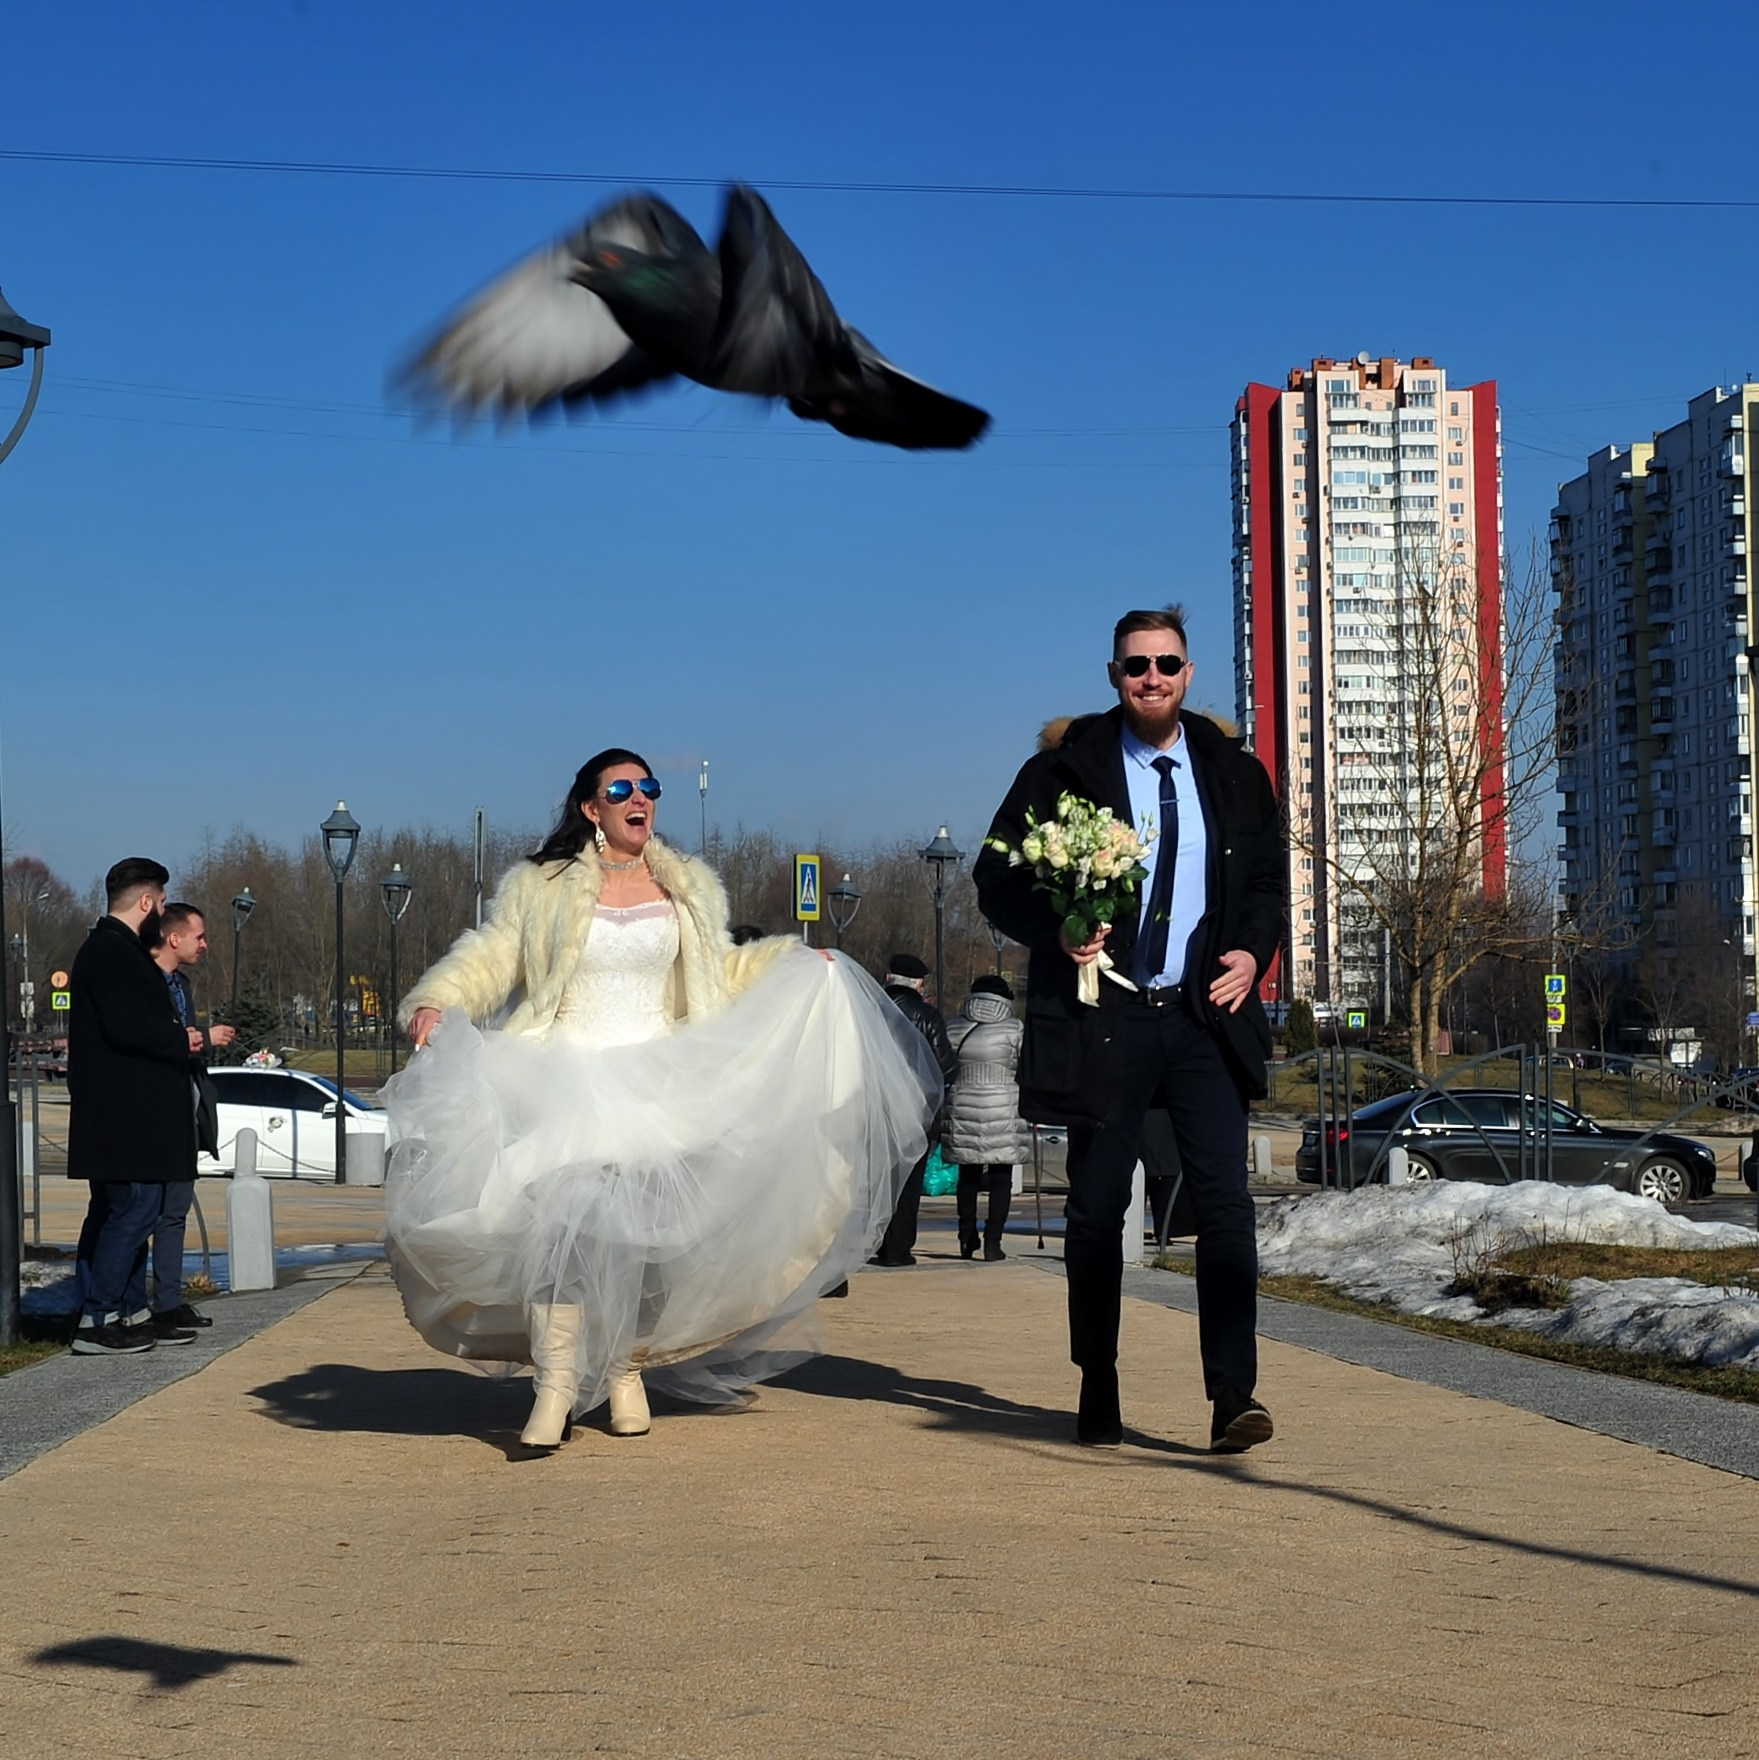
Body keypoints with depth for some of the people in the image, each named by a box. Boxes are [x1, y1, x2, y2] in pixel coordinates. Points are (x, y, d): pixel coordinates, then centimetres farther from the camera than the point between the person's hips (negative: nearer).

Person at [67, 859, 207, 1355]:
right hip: (125, 1115, -11)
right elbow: (128, 1027, -25)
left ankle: (131, 1312, 20)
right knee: (134, 1210, -11)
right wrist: (181, 1043, -11)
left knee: (133, 1212, 14)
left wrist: (176, 1037, 5)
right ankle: (95, 1321, -10)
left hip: (131, 1114, 11)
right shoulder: (114, 953, -15)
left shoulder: (116, 950, 20)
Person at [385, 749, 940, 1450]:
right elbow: (490, 957, 1)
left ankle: (627, 1372, 15)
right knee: (559, 1217, -17)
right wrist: (436, 1001, -16)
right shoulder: (540, 887, 7)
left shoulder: (689, 887, 16)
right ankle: (554, 1385, -16)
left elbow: (720, 971, 21)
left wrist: (795, 962, 10)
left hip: (660, 1081, 3)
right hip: (564, 1077, -2)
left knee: (646, 1230, -3)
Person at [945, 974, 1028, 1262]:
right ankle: (992, 1241, -4)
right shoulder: (1013, 1029, -5)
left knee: (968, 1175, 15)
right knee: (1000, 1178, 3)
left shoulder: (953, 1027, 4)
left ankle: (967, 1239, 20)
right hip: (1003, 1112, -3)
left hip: (962, 1111, 3)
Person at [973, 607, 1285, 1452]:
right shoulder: (1066, 768, 2)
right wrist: (1056, 932, -15)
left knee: (1225, 1200, -10)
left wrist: (1253, 951, -1)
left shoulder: (1233, 773, 10)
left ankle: (1232, 1395, -9)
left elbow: (1268, 879, 19)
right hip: (1103, 1015, -1)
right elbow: (996, 876, 3)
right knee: (1097, 1208, 6)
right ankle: (1098, 1392, 19)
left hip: (1204, 1014, 1)